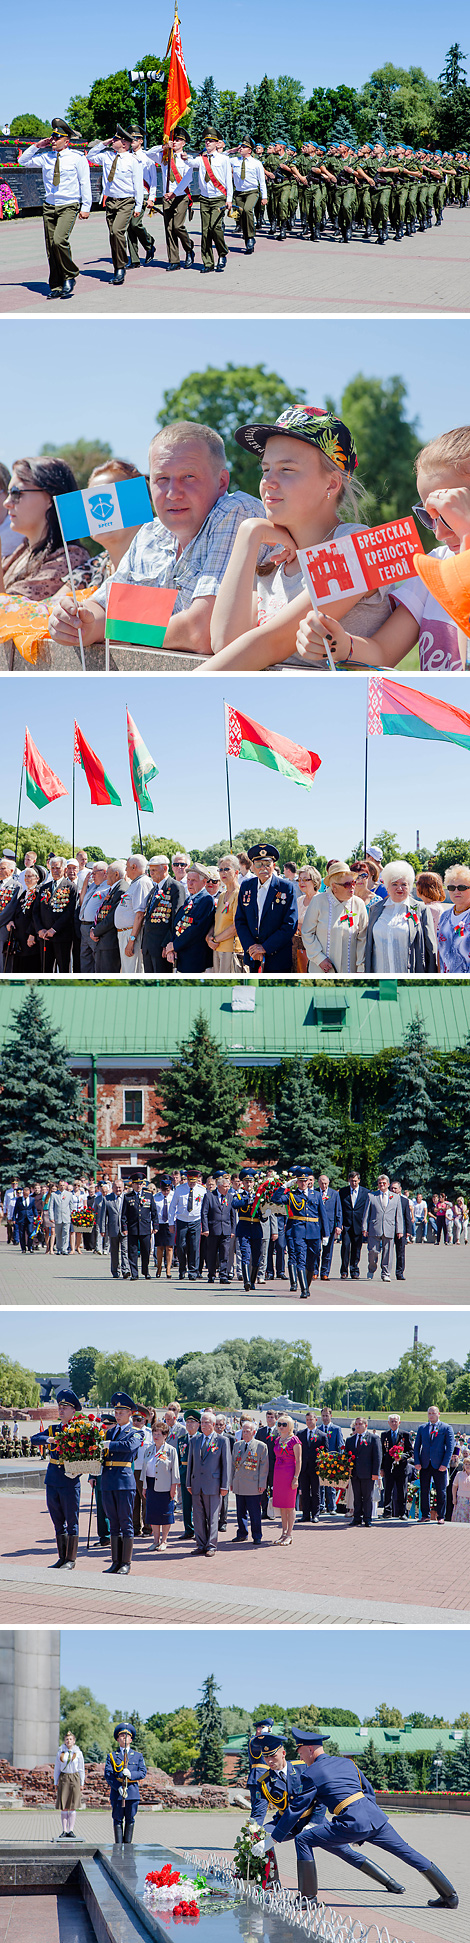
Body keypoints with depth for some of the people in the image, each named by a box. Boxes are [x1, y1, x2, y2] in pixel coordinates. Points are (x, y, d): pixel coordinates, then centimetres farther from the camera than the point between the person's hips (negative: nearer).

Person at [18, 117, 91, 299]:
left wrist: (85, 207, -3)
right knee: (50, 247, 2)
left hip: (69, 207, -5)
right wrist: (36, 146, 4)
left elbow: (85, 183, 0)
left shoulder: (77, 158, -3)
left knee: (59, 241, -23)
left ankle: (70, 276, -2)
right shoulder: (46, 156, 8)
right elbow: (23, 161, 17)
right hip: (49, 207, 5)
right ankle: (56, 286, 11)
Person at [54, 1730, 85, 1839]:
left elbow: (81, 1770, 9)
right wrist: (56, 1783, 7)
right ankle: (64, 1831, 2)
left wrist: (81, 1784, 6)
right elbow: (56, 1769, 11)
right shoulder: (60, 1753, 6)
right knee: (63, 1807, -1)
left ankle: (71, 1830, -1)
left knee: (73, 1807, -3)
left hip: (74, 1779, -1)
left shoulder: (78, 1753, 5)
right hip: (63, 1779, 1)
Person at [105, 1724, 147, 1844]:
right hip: (116, 1792, -1)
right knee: (118, 1820, -1)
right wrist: (118, 1788, -15)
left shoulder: (138, 1756, 12)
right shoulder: (112, 1756, 7)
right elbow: (107, 1774, -2)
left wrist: (131, 1774, -16)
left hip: (132, 1791, 1)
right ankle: (118, 1845, 2)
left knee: (130, 1819, 4)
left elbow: (143, 1773, 4)